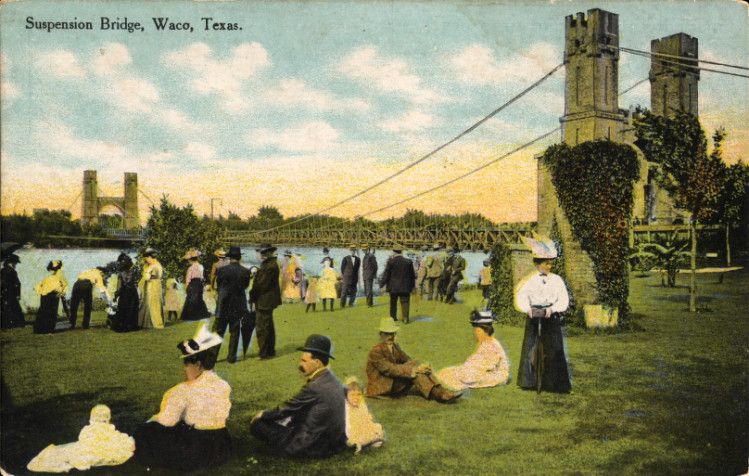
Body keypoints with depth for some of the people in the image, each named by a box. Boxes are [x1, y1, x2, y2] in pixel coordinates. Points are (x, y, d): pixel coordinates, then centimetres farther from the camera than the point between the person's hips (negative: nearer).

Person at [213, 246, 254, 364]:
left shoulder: (222, 270, -10)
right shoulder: (246, 272, -5)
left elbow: (218, 287, 2)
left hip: (223, 305, -1)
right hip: (239, 306, 2)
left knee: (218, 331, 6)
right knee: (234, 332, 9)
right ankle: (232, 357, 12)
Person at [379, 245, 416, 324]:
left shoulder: (391, 262, -10)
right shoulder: (408, 261, -3)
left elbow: (386, 275, -7)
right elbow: (412, 275, 6)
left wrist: (381, 284, 3)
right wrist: (412, 285, 18)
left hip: (393, 287, 0)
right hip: (405, 287, 1)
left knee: (393, 303, 15)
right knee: (405, 303, 5)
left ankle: (393, 317, 25)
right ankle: (405, 318, -2)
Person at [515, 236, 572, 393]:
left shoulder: (557, 280, 4)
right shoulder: (530, 281, 4)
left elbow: (564, 301, -3)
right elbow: (521, 298, -4)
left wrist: (551, 310, -19)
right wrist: (528, 309, -23)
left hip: (553, 320, -1)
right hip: (534, 320, 1)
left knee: (555, 350, -2)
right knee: (532, 350, 5)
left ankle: (556, 383, 7)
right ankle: (531, 381, 18)